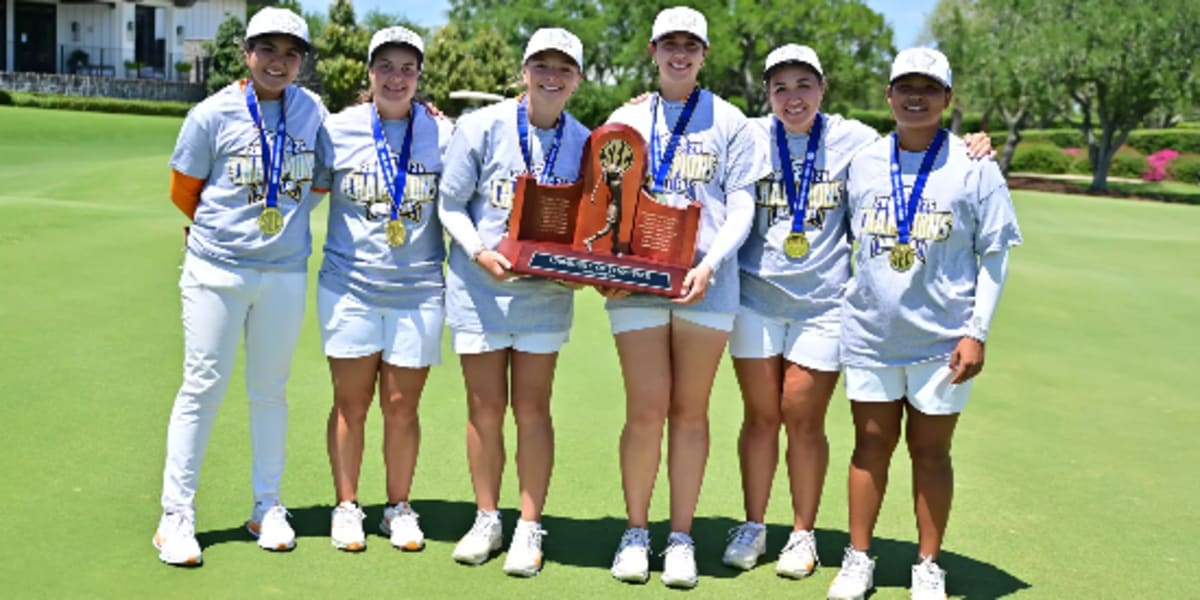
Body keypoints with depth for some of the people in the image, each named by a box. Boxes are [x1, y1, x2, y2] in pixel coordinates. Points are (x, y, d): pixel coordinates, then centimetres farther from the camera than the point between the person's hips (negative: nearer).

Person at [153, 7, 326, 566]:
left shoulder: (312, 111, 3)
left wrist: (287, 221, 7)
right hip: (217, 270, -3)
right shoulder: (214, 114, -6)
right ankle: (176, 515, 9)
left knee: (269, 390, 12)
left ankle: (267, 508, 23)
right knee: (202, 388, 0)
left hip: (285, 274, 3)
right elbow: (183, 192, 3)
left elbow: (321, 180, 15)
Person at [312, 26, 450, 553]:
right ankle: (346, 506, 21)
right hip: (349, 286, 0)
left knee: (401, 405, 5)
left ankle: (399, 507, 22)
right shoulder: (338, 130, 1)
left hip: (418, 291, 0)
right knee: (351, 403, 5)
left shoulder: (442, 134, 1)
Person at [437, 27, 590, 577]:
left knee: (532, 408, 5)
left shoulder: (586, 144, -1)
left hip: (545, 292, 1)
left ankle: (529, 528, 16)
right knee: (485, 407, 7)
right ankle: (486, 520, 24)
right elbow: (450, 204, -3)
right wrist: (479, 252, -18)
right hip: (479, 289, -1)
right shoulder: (482, 127, -7)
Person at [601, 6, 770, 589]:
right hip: (635, 279, 1)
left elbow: (741, 207, 3)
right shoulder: (627, 120, 12)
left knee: (690, 411, 4)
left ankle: (681, 537, 14)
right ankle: (635, 532, 13)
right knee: (646, 410, -3)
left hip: (705, 284, 0)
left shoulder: (728, 121, 8)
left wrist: (709, 264, -13)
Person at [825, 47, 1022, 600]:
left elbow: (994, 255, -3)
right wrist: (842, 305, 11)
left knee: (930, 451, 7)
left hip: (941, 341, -2)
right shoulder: (863, 163, 5)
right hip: (870, 335, 3)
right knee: (871, 445, 10)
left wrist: (977, 331, -9)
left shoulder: (973, 168, -5)